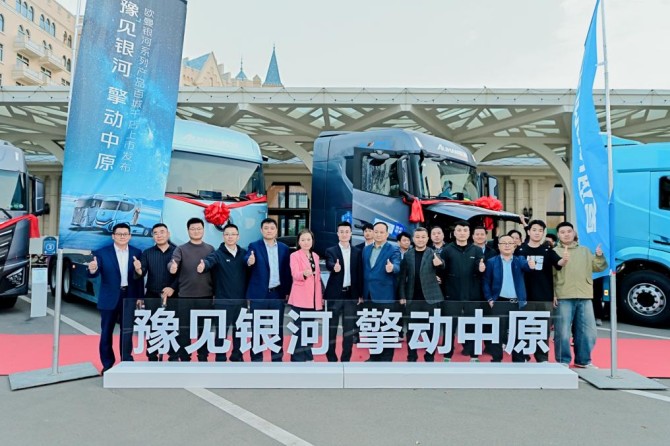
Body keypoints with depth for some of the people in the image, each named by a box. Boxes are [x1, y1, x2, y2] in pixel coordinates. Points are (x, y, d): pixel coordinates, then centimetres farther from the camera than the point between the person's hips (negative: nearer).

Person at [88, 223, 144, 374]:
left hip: (129, 297, 1)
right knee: (106, 332, 8)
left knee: (127, 331, 10)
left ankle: (126, 362, 23)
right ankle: (108, 365, 21)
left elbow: (140, 276, 3)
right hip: (109, 298, -1)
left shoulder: (136, 253, 3)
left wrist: (140, 296, 0)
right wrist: (93, 269, -36)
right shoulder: (102, 252, -3)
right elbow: (95, 274, -12)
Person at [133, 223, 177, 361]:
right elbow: (142, 274, -3)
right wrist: (138, 269, -25)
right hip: (152, 296, 2)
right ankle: (152, 358, 17)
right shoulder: (147, 253, 6)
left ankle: (173, 358, 15)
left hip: (172, 296, -1)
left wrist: (173, 287, -14)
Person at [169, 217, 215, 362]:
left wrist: (215, 292, 5)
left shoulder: (210, 249, 7)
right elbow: (172, 263, -15)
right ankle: (184, 359, 17)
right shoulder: (181, 249, 3)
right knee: (184, 329, 5)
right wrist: (172, 266, -38)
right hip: (185, 296, -1)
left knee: (204, 328, 9)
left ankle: (203, 358, 22)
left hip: (206, 296, 1)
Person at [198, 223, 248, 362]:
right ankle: (220, 358, 21)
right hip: (223, 300, -3)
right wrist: (202, 266, -51)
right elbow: (209, 260, -28)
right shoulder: (218, 254, -7)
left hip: (241, 299, 3)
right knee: (222, 330, 6)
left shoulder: (244, 253, 5)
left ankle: (237, 355, 33)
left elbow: (249, 272, 2)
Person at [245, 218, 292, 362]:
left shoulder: (284, 248, 7)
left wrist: (288, 291, 3)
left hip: (278, 293, 3)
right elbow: (247, 259, -21)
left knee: (278, 327, 10)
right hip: (259, 293, -2)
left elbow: (287, 271, 8)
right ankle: (256, 359, 18)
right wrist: (249, 261, -44)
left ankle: (277, 358, 24)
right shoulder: (254, 246, -1)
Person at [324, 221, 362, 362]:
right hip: (335, 294, -2)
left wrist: (360, 294, 3)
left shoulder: (357, 252, 7)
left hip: (351, 294, 2)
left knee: (349, 328, 7)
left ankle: (346, 358, 19)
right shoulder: (331, 251, -1)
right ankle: (331, 358, 17)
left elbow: (359, 273, 7)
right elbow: (329, 264, -21)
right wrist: (335, 267, -45)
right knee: (332, 327, 6)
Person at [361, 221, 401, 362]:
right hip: (369, 295, 5)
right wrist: (362, 293, 11)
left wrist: (391, 268, -45)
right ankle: (374, 357, 28)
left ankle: (386, 359, 14)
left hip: (385, 296, -5)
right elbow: (363, 271, 13)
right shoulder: (366, 249, 11)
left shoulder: (393, 250, -5)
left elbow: (397, 266, -21)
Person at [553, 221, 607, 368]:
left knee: (587, 332, 9)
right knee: (563, 332, -2)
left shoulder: (585, 251, 17)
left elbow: (598, 268, 14)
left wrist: (599, 256, -6)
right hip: (563, 297, -4)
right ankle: (563, 361, 10)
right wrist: (552, 294, -14)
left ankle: (583, 360, 25)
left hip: (585, 297, 4)